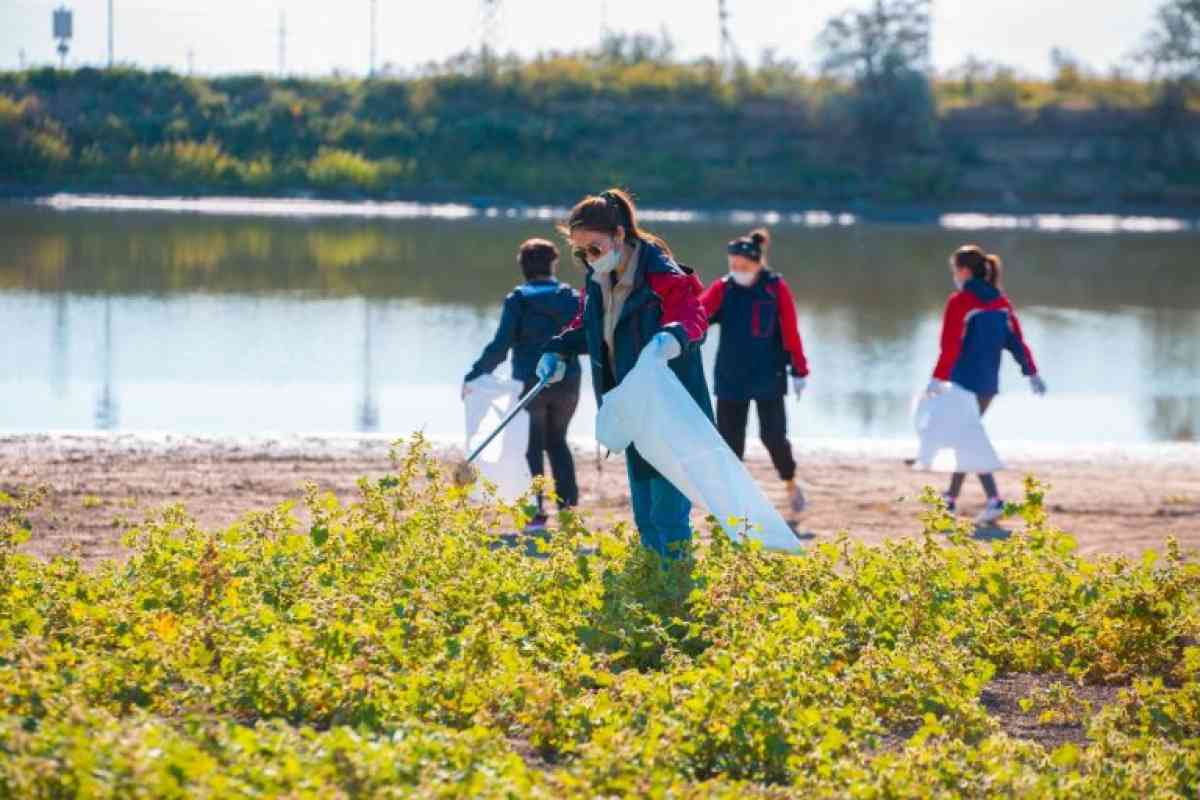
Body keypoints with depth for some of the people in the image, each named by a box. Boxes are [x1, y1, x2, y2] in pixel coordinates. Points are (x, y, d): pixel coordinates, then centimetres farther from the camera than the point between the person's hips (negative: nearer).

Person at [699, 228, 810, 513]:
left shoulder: (776, 288, -6)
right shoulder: (723, 289, -2)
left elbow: (791, 333, -3)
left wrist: (799, 371, -1)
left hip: (769, 378, -2)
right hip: (730, 379, 2)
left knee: (773, 435, -3)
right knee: (729, 437, 3)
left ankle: (791, 484, 23)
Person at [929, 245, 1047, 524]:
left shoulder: (960, 302, -11)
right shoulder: (1001, 301, 10)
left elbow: (950, 346, -17)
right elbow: (1016, 341, 8)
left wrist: (937, 379, -19)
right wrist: (1031, 373, 11)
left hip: (965, 382, -7)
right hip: (989, 383, 7)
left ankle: (994, 500, -19)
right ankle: (951, 497, 24)